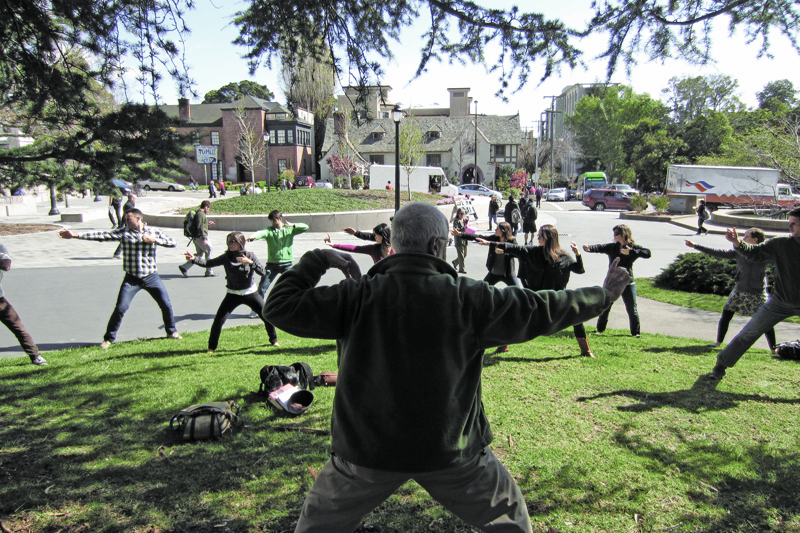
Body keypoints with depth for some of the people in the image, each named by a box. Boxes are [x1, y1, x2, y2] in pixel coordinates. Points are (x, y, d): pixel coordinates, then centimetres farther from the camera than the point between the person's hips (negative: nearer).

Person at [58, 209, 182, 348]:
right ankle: (109, 338, 10)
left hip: (151, 277, 1)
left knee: (166, 305, 2)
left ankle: (172, 332, 25)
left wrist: (155, 240, -17)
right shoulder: (123, 232, 1)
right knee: (120, 308, -6)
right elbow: (102, 235, -6)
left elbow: (173, 243, -4)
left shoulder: (154, 232, 1)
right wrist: (75, 235, -12)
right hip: (131, 279, 0)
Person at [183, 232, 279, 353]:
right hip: (233, 294, 1)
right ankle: (212, 347, 11)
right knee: (218, 320, -7)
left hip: (250, 293, 0)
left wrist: (250, 262, -29)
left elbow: (262, 272, -16)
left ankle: (273, 340, 26)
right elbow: (209, 263, -10)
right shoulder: (226, 257, -4)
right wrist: (194, 259, -26)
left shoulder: (250, 255, -8)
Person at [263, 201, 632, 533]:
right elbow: (543, 311, -6)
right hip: (451, 452, 0)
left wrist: (316, 261, 5)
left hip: (368, 448, 1)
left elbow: (280, 307, -8)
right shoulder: (467, 297, -12)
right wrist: (603, 295, 9)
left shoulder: (359, 296, -11)